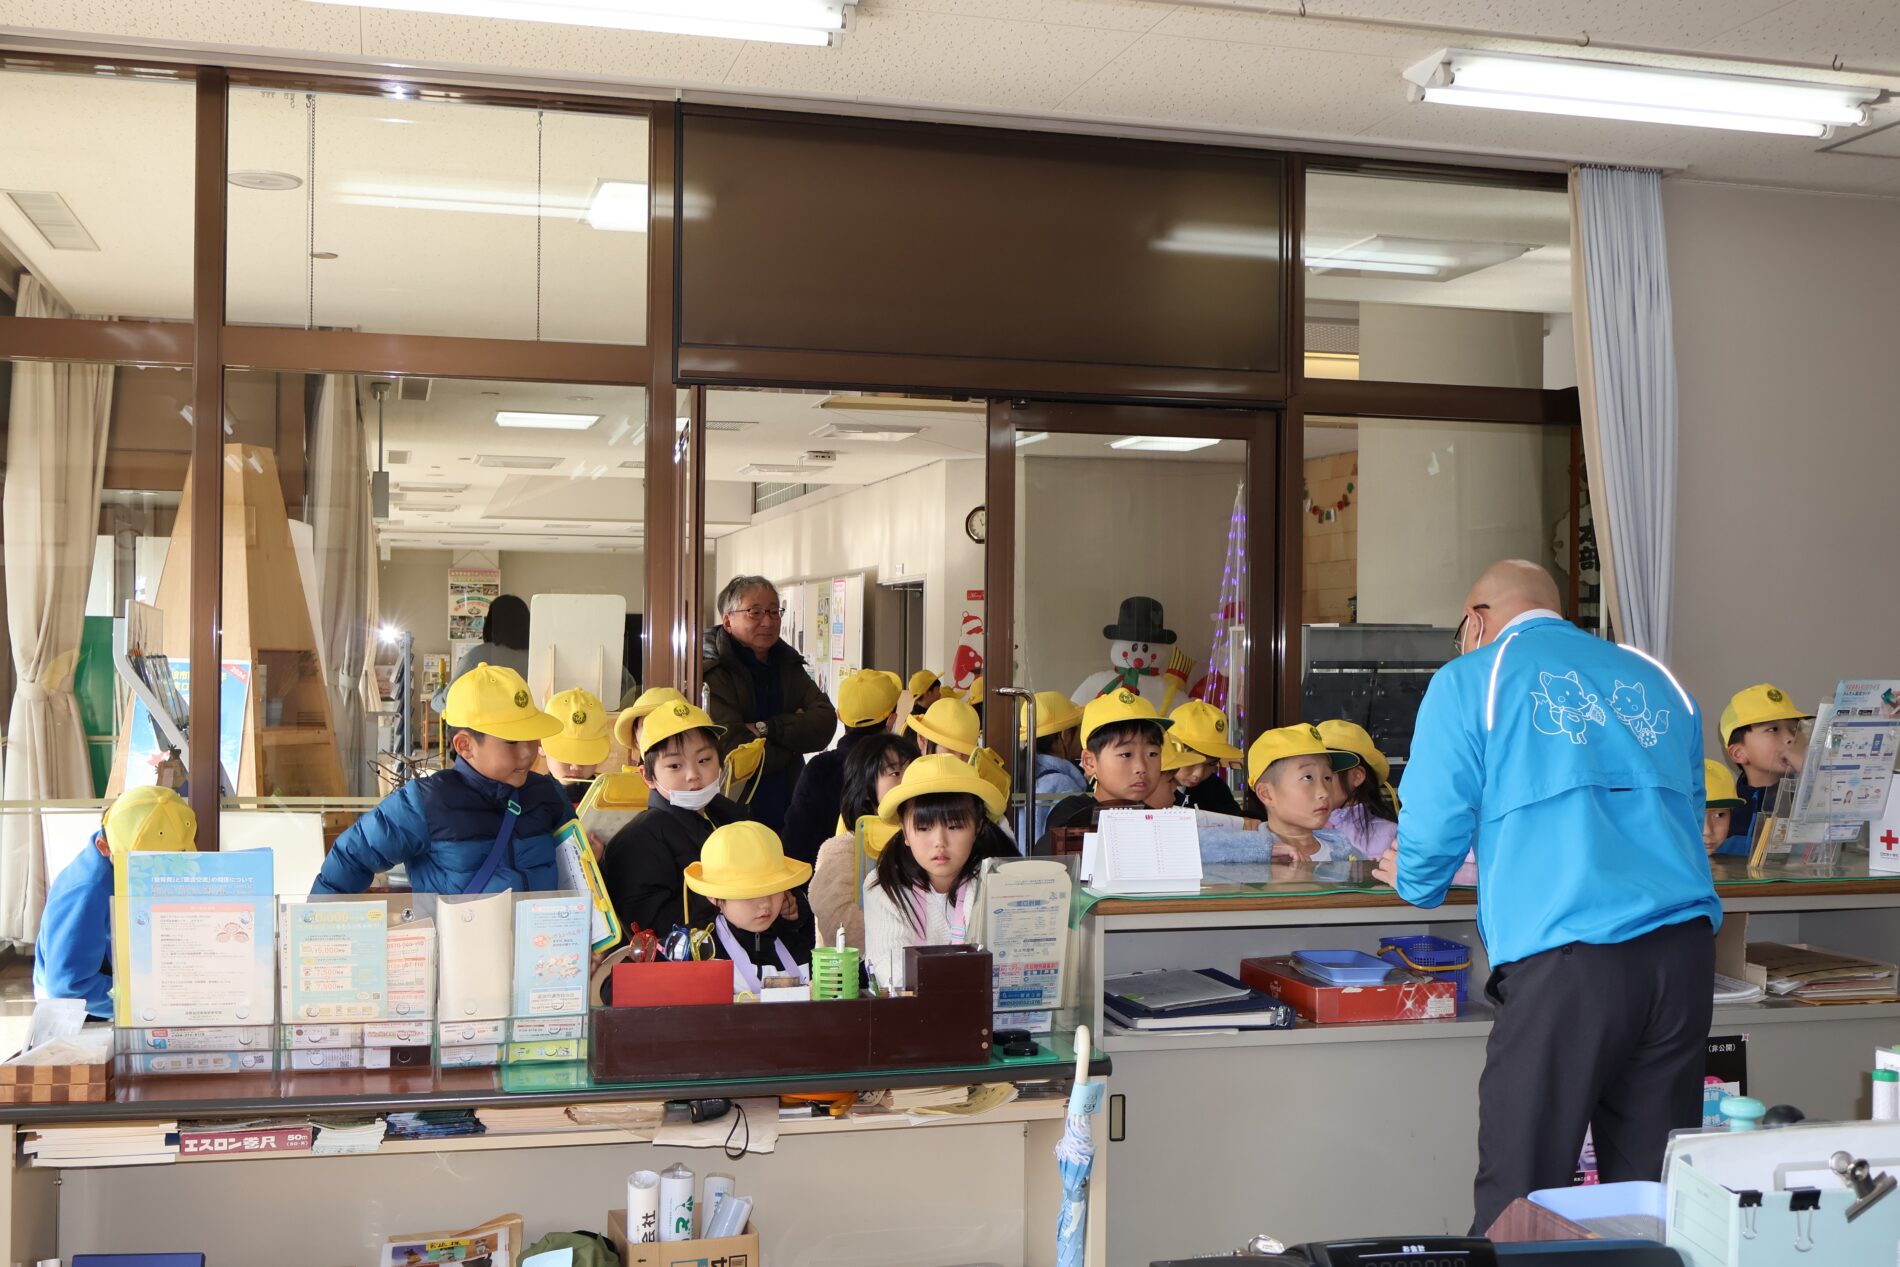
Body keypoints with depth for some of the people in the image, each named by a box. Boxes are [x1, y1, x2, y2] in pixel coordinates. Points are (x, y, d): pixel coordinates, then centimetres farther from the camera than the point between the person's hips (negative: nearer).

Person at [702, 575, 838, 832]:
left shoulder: (788, 664, 10)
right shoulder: (711, 673, -12)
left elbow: (826, 722, -5)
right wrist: (795, 729, -7)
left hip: (788, 809, 6)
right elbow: (737, 754, -21)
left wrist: (767, 729, -19)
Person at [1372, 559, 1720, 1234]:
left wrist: (1413, 881, 25)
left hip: (1565, 958, -5)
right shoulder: (1656, 679, 21)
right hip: (1684, 948, 5)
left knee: (1516, 1201, 2)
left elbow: (1432, 831, 2)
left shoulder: (1470, 681, 5)